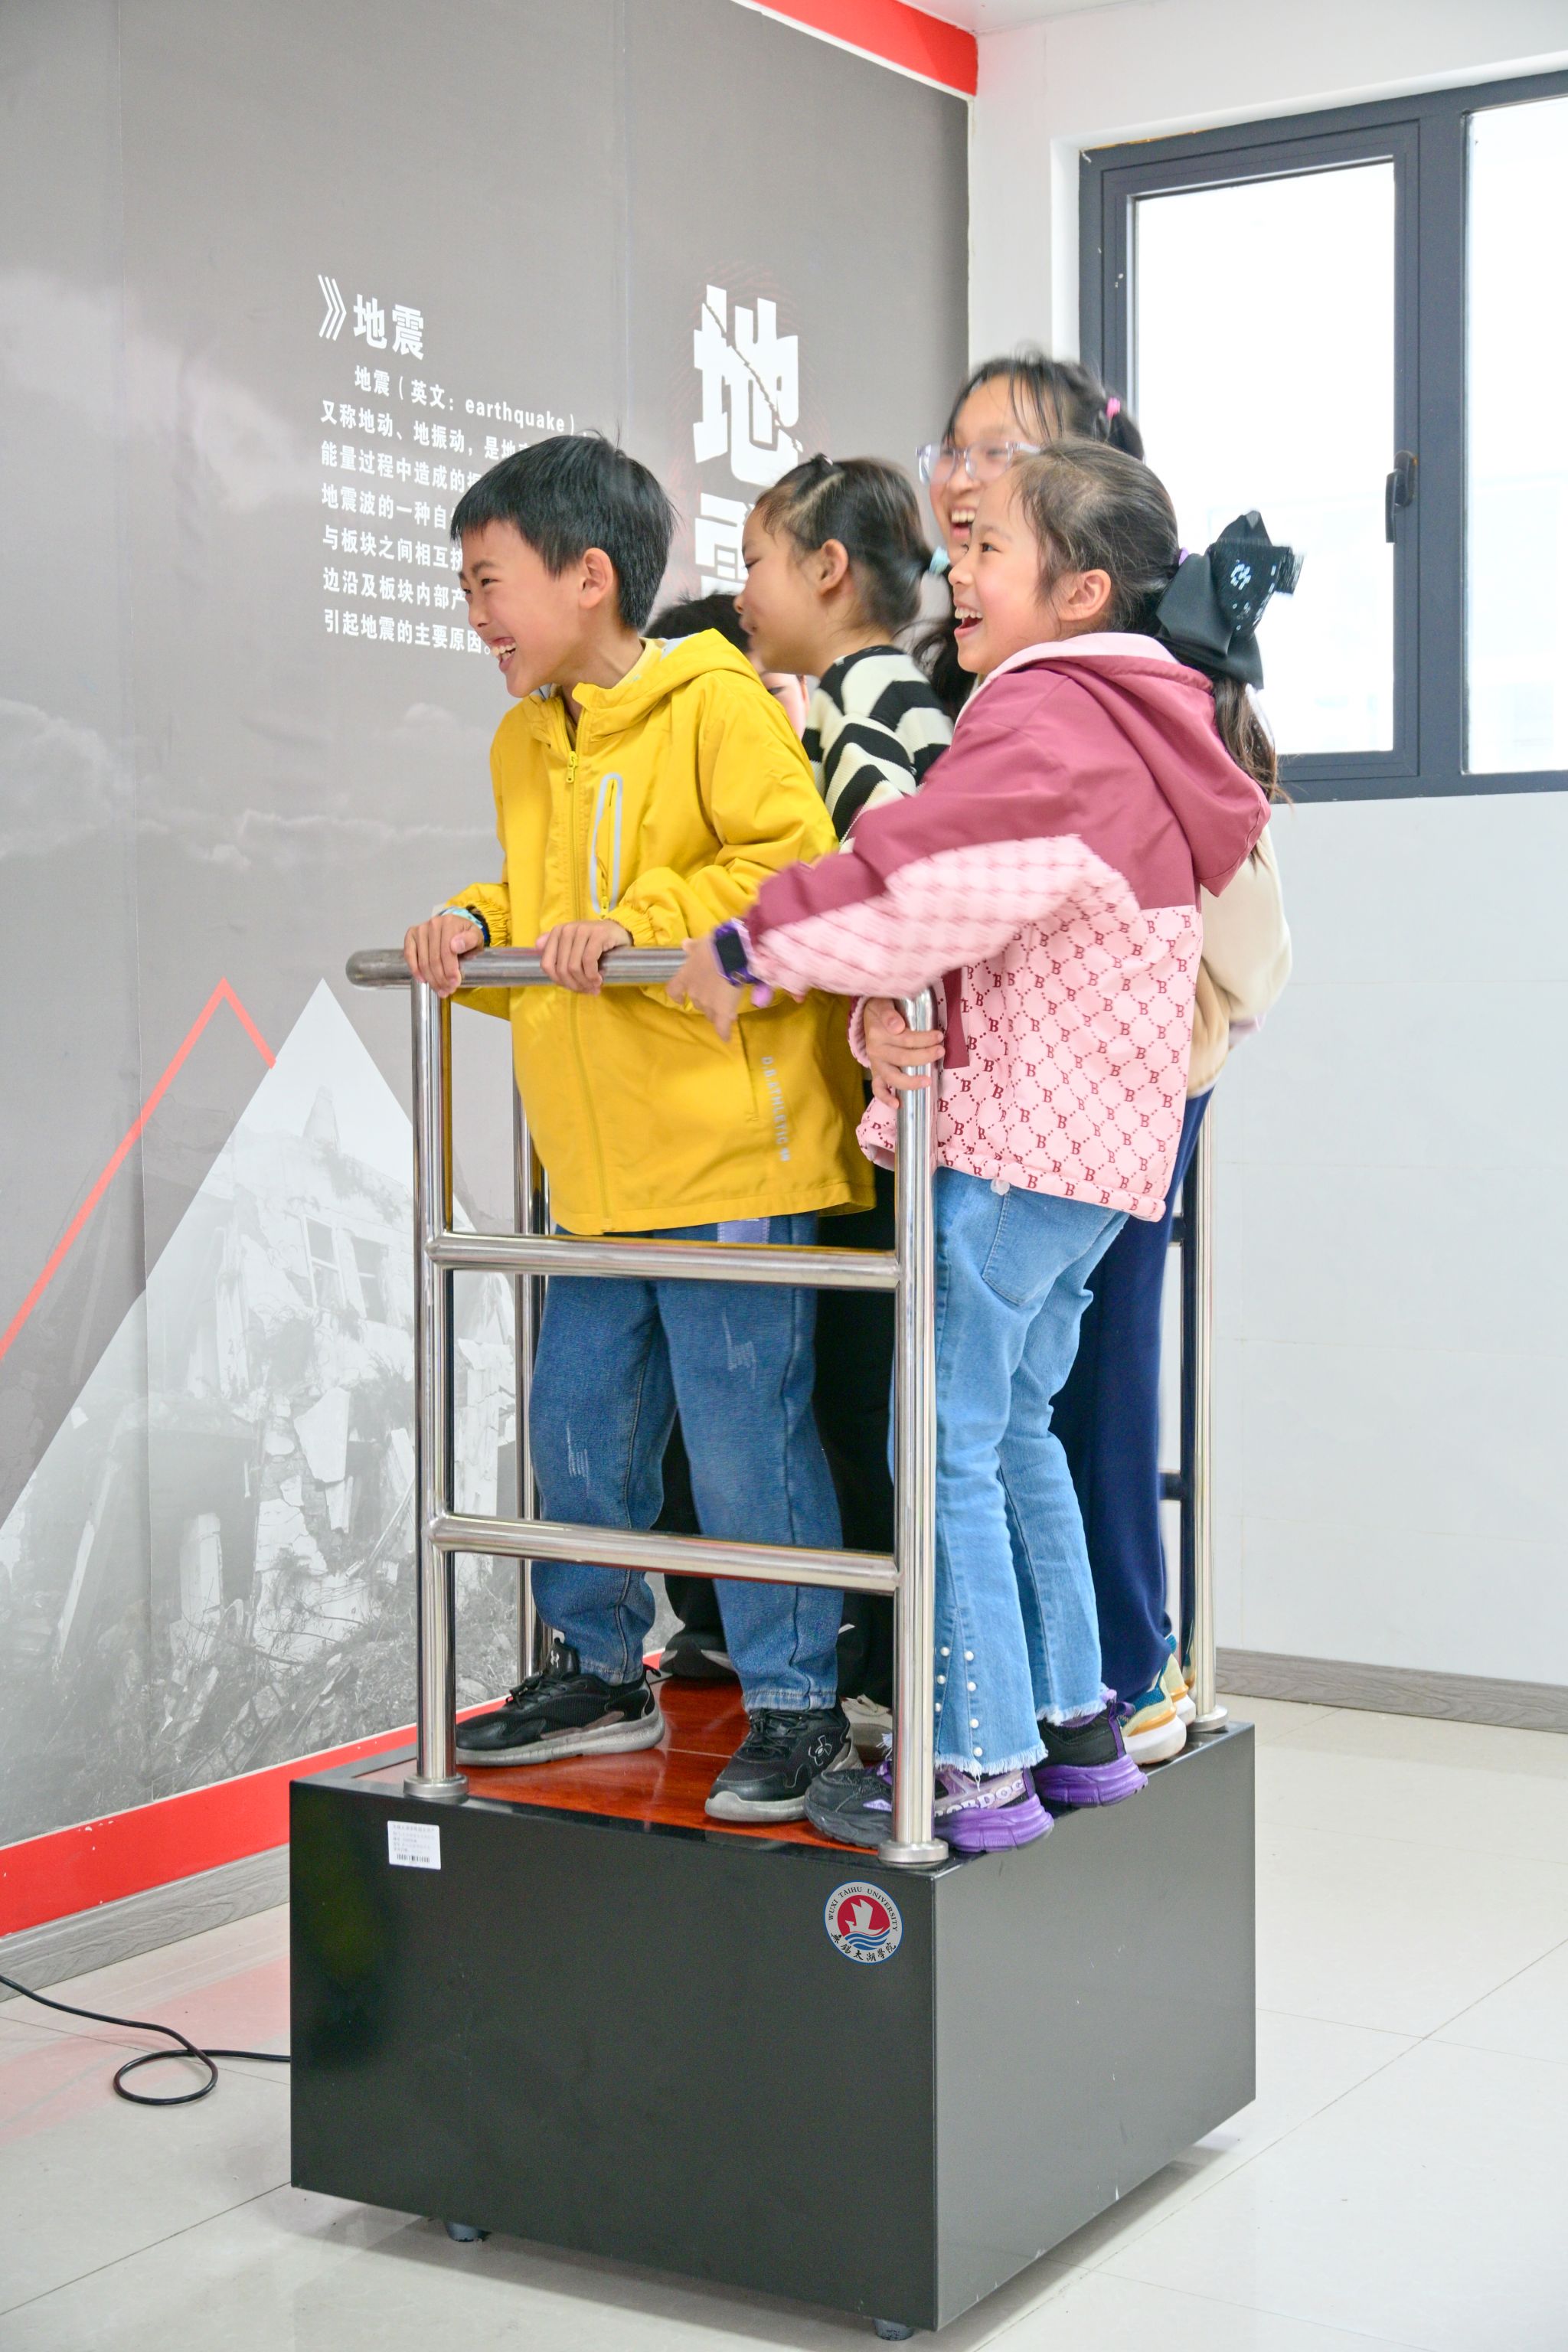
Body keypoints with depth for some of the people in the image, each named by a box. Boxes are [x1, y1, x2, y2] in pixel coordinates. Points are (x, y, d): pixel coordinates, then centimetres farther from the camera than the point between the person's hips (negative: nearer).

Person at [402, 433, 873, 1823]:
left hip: (727, 1151, -8)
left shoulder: (715, 705, -10)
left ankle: (796, 1701, 13)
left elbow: (798, 862, -18)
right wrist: (480, 920, 4)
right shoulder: (525, 743, 15)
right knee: (579, 1427, 15)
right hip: (596, 1170, 8)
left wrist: (636, 922, -22)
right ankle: (602, 1673, 32)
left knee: (747, 1443, -2)